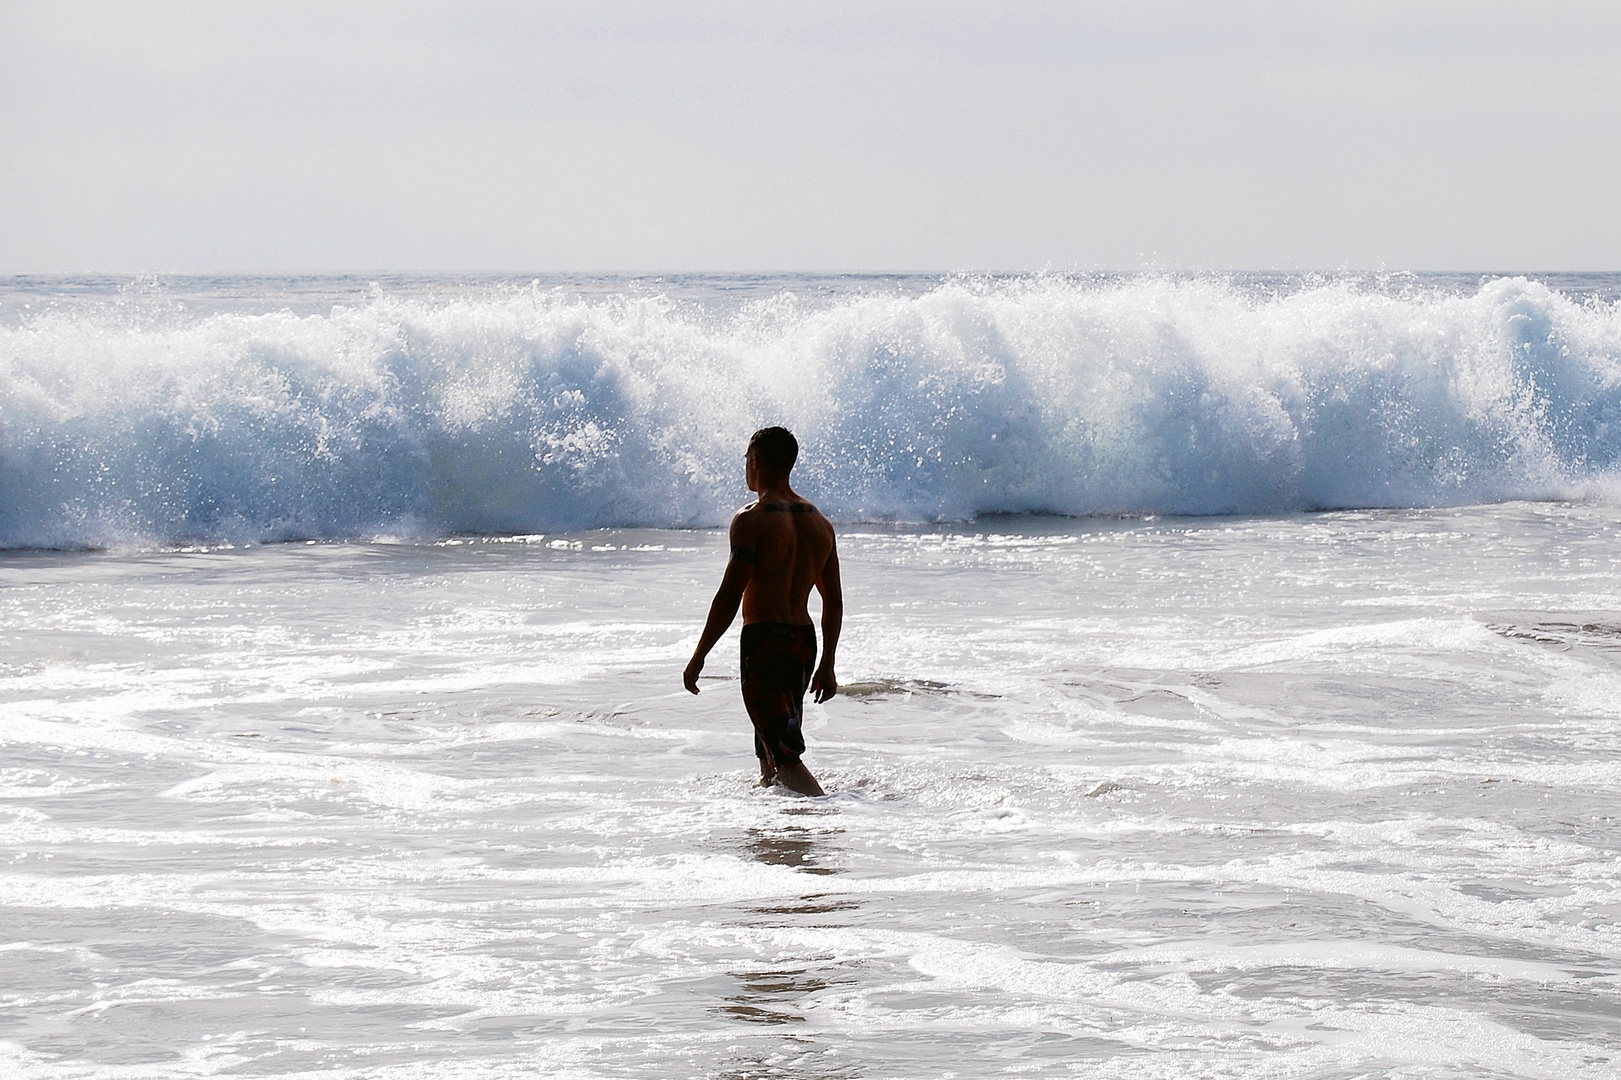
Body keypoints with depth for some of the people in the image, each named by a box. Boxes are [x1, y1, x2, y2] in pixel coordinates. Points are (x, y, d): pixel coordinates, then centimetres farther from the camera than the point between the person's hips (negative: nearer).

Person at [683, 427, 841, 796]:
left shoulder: (751, 519, -11)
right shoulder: (819, 522, 11)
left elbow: (730, 596, -14)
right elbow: (834, 601, 14)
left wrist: (698, 657, -7)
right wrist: (826, 665, 21)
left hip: (764, 639, -8)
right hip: (804, 641, 8)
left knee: (785, 757, -12)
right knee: (772, 749, 24)